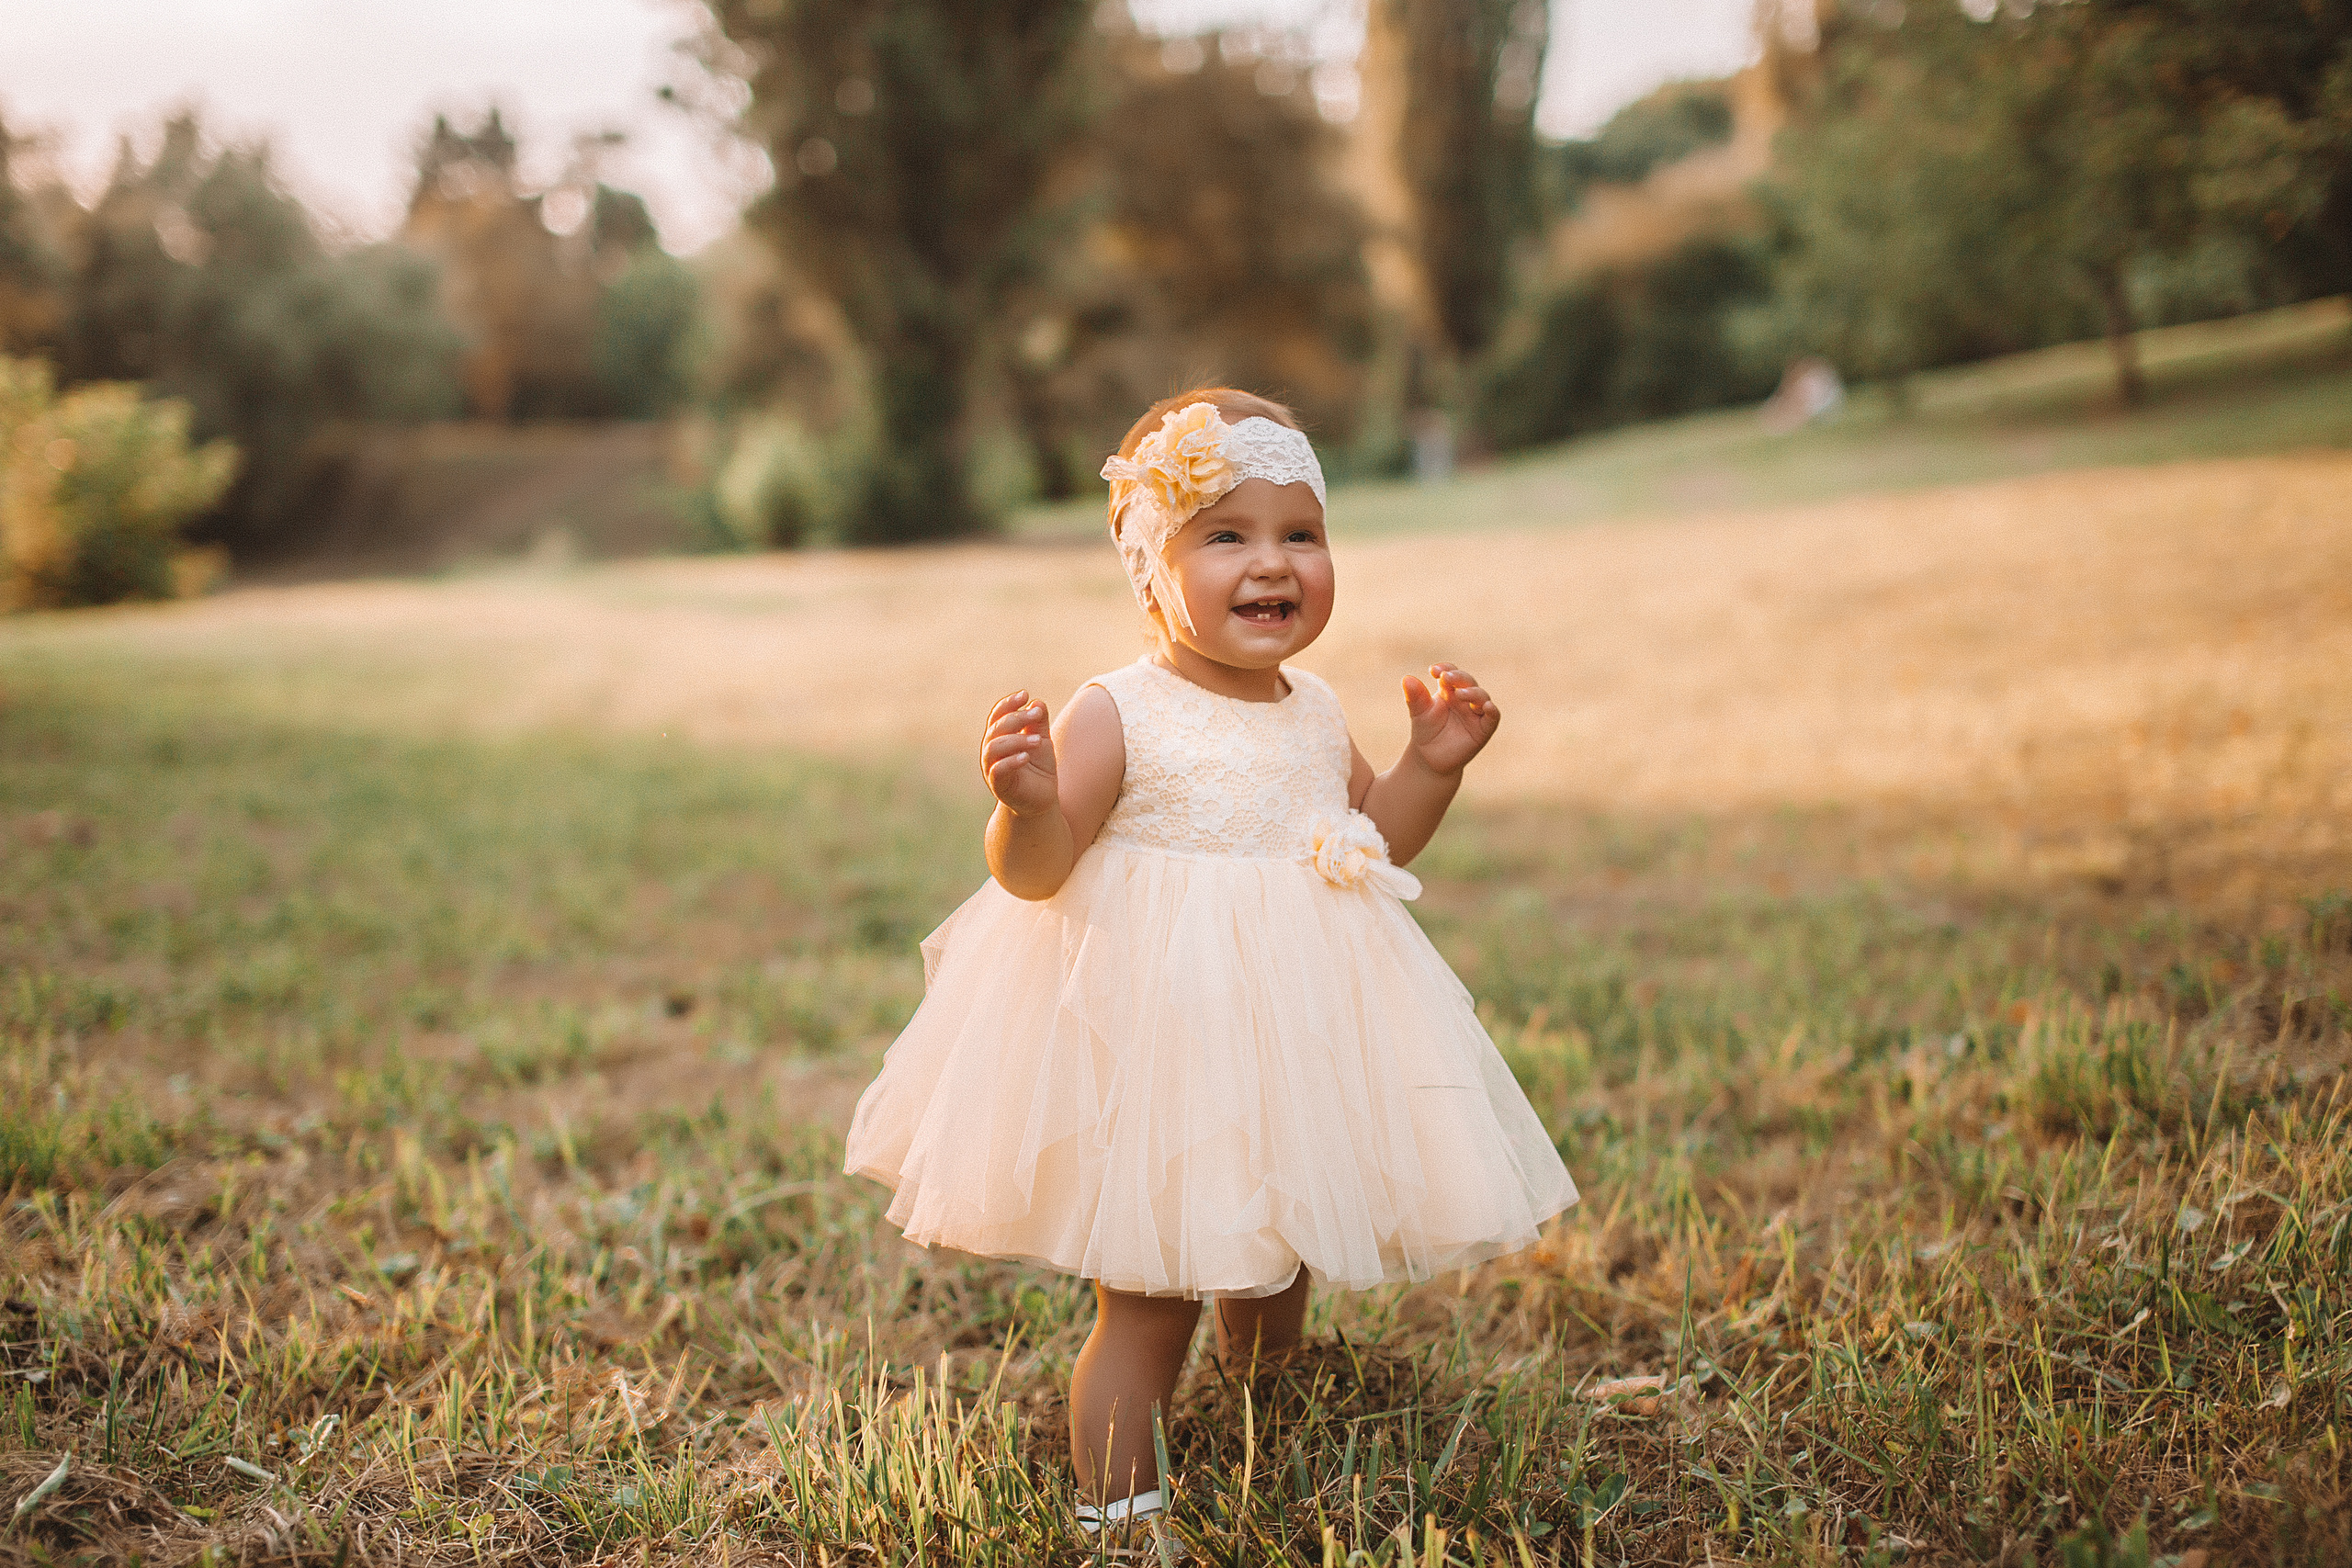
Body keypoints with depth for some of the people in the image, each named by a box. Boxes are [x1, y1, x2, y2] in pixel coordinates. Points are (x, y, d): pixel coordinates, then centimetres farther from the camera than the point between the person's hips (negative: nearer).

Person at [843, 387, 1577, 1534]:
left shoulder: (1314, 715, 5)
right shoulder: (1118, 717, -16)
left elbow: (1377, 844, 19)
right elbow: (1035, 873, -18)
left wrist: (1432, 763, 4)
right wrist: (1028, 803, -38)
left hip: (1293, 1040, 7)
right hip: (1159, 1041, -7)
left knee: (1274, 1278, 24)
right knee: (1149, 1299, -1)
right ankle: (1118, 1512, 17)